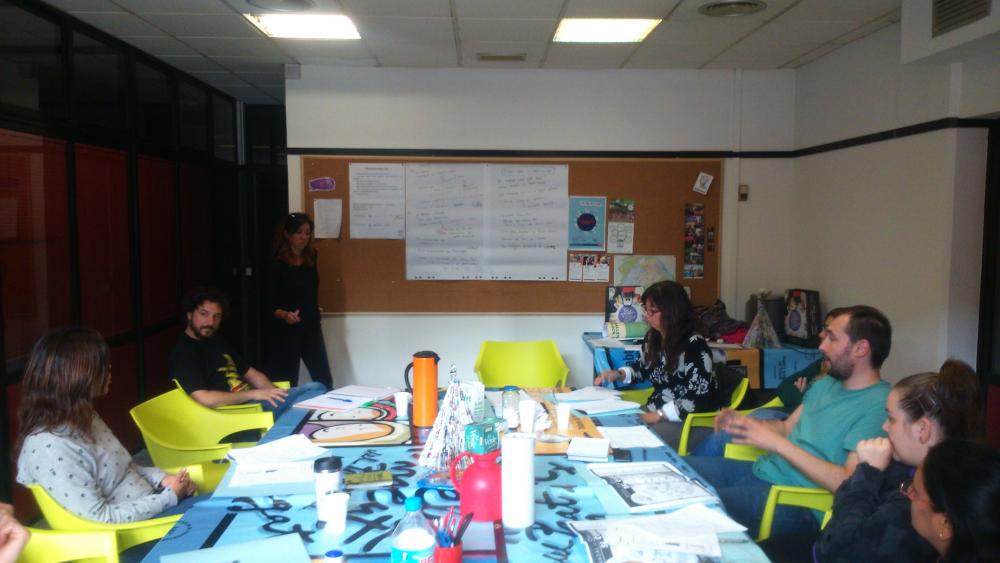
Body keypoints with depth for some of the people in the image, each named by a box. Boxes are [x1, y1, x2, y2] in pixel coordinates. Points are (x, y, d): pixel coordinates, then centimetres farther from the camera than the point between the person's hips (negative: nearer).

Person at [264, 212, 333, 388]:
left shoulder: (311, 258, 1)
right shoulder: (277, 264, -14)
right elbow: (269, 304, -17)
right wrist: (284, 315, -31)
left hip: (311, 329, 5)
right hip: (285, 331, -5)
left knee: (324, 381, 3)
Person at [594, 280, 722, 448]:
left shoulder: (694, 345, -20)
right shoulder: (652, 337, 4)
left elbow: (700, 397, -25)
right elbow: (644, 368, 22)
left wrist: (660, 415, -25)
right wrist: (619, 374, 3)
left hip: (693, 421, -7)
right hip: (656, 411, 8)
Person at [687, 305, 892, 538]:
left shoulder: (879, 406, -16)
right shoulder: (825, 384, 13)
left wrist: (778, 444, -23)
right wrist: (744, 421, -2)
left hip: (797, 500, -9)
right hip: (761, 470, 9)